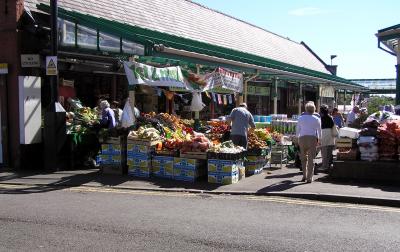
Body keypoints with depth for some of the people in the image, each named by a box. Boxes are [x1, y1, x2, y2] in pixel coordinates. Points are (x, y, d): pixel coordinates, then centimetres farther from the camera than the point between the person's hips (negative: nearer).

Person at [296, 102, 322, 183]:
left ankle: (304, 176, 11)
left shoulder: (301, 118, 8)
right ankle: (309, 178, -2)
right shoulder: (317, 119, 6)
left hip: (302, 138, 1)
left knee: (303, 158, 13)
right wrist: (318, 139, 18)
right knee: (311, 158, 0)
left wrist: (297, 138, 20)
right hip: (312, 138, -1)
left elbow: (297, 129, 10)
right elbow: (319, 130, 6)